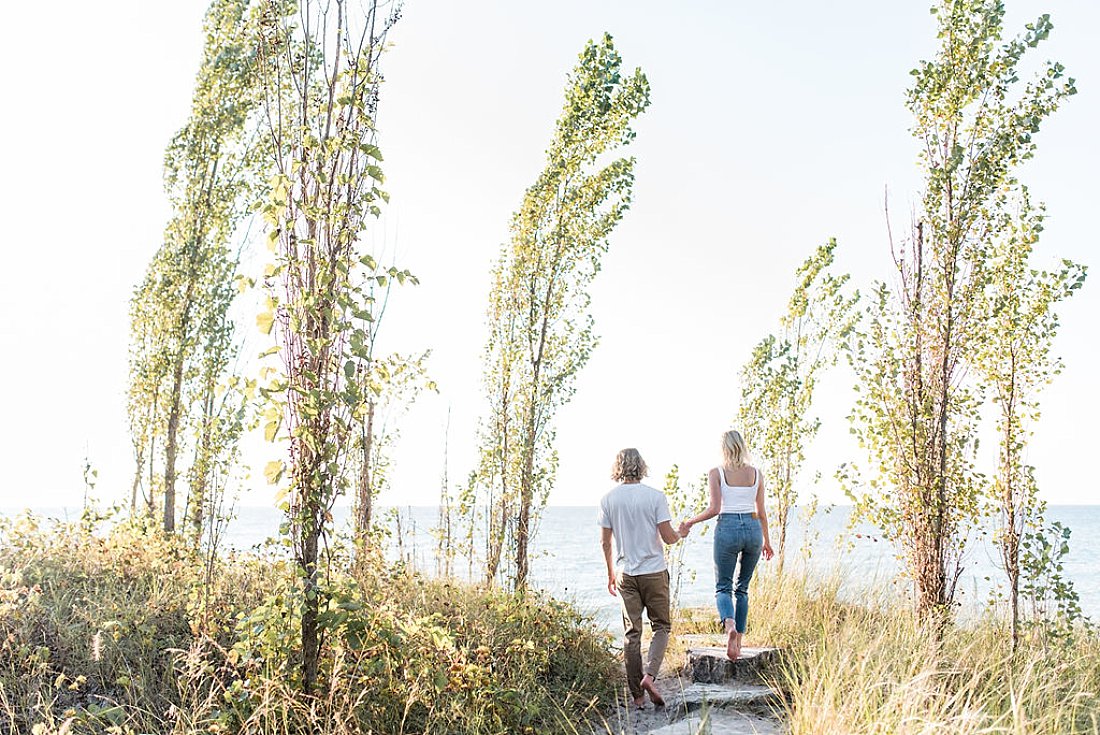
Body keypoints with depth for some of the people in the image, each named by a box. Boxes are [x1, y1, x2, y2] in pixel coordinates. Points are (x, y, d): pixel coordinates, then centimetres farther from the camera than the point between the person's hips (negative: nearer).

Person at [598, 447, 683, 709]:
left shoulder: (608, 499, -1)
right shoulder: (655, 496, -9)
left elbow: (605, 542, 3)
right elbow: (668, 537, -9)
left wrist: (610, 574, 16)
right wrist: (679, 534, 14)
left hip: (625, 574, 3)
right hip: (654, 571, -2)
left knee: (631, 633, 8)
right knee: (661, 626, 12)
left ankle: (637, 695, 9)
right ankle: (650, 675, -9)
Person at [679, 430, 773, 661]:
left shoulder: (717, 473, -2)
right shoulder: (756, 473, 8)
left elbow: (714, 509, -9)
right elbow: (761, 512, 11)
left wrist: (690, 522, 5)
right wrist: (766, 540, 23)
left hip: (728, 529, -3)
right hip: (753, 529, 3)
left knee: (723, 587, 6)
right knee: (742, 588, 16)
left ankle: (730, 624, -24)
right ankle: (738, 641, 14)